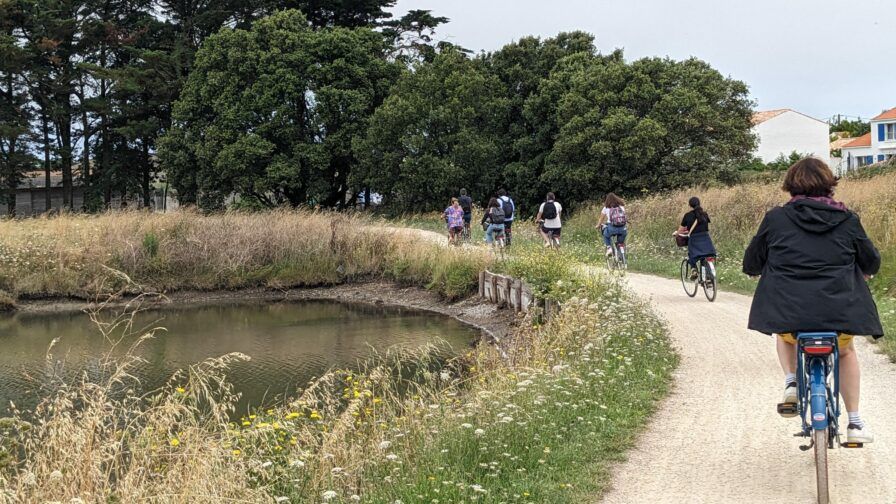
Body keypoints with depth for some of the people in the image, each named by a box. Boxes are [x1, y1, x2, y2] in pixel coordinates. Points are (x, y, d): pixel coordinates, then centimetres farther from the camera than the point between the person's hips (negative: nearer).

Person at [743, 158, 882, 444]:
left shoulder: (776, 218, 2)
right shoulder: (847, 221, 4)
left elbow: (752, 262, 12)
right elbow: (872, 262, 16)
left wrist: (756, 271, 37)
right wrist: (863, 273, 40)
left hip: (787, 313, 0)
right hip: (838, 315, 0)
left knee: (785, 336, 36)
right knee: (845, 351, 31)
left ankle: (792, 383, 14)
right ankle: (855, 423, 26)